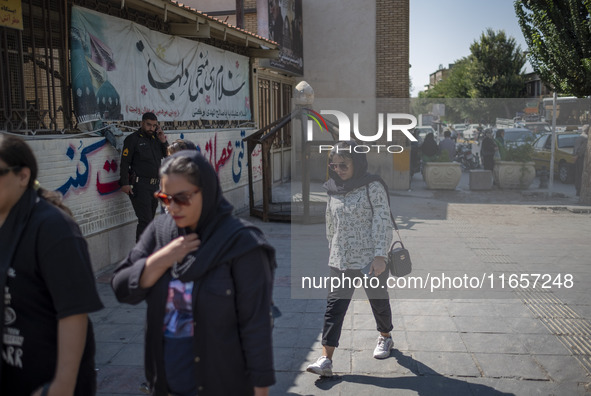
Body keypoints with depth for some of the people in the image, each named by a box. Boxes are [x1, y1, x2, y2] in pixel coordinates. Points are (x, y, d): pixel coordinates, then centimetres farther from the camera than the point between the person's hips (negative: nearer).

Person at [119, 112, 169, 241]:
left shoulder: (156, 138, 14)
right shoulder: (133, 139, -4)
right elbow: (124, 162, -8)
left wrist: (163, 141, 1)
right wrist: (124, 183, -16)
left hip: (154, 185, 7)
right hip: (140, 185, -7)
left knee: (150, 220, 12)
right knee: (145, 220, -12)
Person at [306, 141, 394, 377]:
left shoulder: (373, 187, -9)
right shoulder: (333, 189, 6)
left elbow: (383, 222, -13)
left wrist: (380, 255, -19)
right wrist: (332, 250, 19)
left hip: (371, 259, -4)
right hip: (340, 261, 4)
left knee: (378, 301, 16)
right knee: (334, 306, -4)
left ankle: (385, 338, 43)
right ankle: (326, 359, -5)